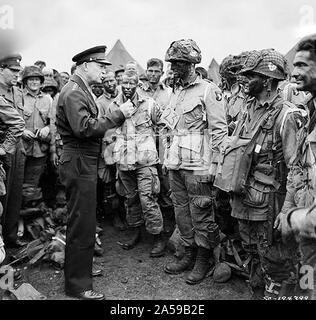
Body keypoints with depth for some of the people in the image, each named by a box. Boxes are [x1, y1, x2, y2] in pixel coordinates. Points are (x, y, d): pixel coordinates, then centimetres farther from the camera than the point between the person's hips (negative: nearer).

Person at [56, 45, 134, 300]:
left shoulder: (82, 90, 17)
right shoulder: (73, 92, -15)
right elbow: (85, 128, -27)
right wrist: (118, 114, -23)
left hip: (85, 164, 11)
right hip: (79, 164, -11)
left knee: (82, 221, 21)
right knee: (82, 224, -3)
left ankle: (81, 268, 38)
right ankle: (77, 285, 12)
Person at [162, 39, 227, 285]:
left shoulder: (208, 90, -7)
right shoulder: (176, 92, 16)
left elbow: (219, 130, -11)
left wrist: (211, 165, -15)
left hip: (197, 166, -7)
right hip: (176, 165, 8)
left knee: (201, 215, 3)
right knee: (182, 211, 15)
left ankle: (203, 261, 20)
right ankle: (189, 254, 31)